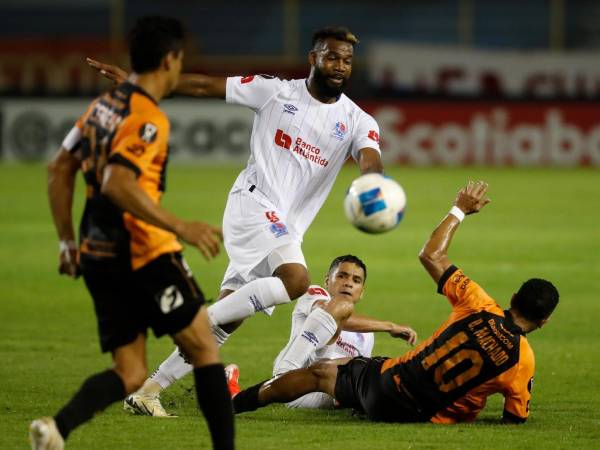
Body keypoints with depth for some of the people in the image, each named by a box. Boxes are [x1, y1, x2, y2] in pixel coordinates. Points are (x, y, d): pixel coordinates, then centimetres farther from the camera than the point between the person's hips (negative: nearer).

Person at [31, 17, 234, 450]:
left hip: (99, 258, 8)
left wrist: (68, 241, 22)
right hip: (145, 255, -8)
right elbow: (117, 184, -26)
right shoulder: (148, 118, -14)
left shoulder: (104, 105, 12)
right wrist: (181, 227, -25)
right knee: (204, 348, 4)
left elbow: (59, 170, 17)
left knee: (130, 374, 8)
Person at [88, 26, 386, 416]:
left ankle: (149, 390, 11)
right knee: (297, 281, -30)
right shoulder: (276, 91, 0)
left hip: (286, 230, 5)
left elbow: (370, 160, -15)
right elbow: (206, 86, 3)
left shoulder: (357, 121, 4)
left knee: (227, 321, 1)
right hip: (253, 202, -5)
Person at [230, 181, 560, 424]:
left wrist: (460, 209, 6)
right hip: (420, 414, 1)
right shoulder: (523, 361, -19)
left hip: (384, 382, 0)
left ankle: (235, 401, 44)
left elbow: (430, 255, -7)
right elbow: (515, 419, -8)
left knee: (320, 373, 26)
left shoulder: (480, 310, -18)